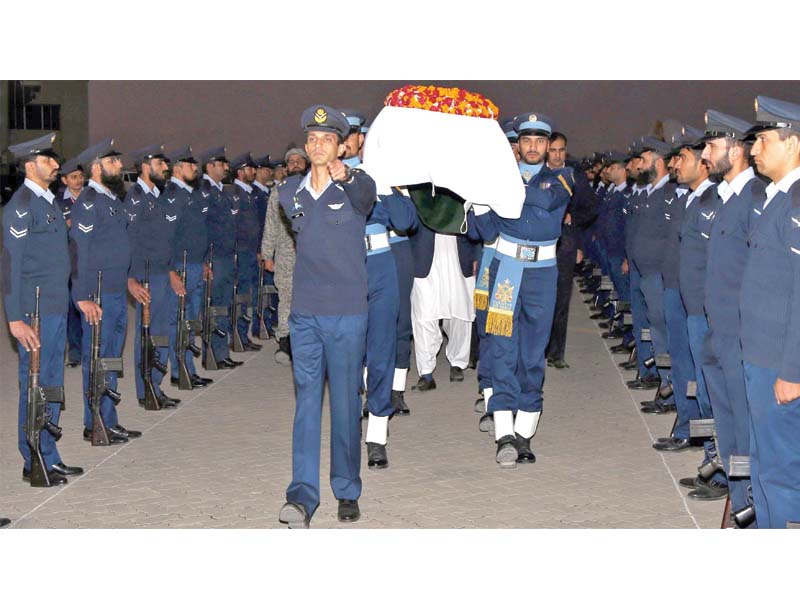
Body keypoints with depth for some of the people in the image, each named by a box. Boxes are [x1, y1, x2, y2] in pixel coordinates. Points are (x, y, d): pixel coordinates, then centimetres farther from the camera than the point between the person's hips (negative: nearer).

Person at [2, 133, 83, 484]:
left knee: (52, 385, 14)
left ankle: (50, 459, 23)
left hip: (56, 308, 9)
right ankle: (34, 464, 7)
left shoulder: (48, 201, 15)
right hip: (35, 312, -9)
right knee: (34, 386, -1)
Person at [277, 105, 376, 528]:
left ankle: (347, 492, 15)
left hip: (347, 314, -3)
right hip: (304, 314, 3)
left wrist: (346, 175, -52)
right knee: (306, 403, 1)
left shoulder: (355, 187, -6)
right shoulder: (289, 192, 9)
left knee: (345, 404, 4)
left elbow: (367, 195, -31)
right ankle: (302, 495, -1)